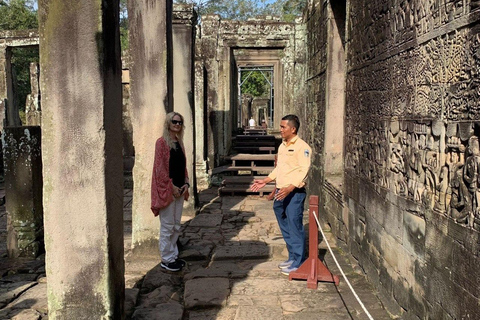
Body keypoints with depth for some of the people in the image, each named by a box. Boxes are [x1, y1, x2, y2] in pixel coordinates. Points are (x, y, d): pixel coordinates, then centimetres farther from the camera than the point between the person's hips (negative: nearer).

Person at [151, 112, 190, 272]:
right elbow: (160, 167, -14)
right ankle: (166, 260, 11)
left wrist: (186, 183, 4)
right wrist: (171, 187, -15)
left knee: (176, 226, 13)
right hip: (166, 190, -7)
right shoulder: (162, 142, -9)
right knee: (167, 226, 0)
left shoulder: (179, 142, 13)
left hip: (179, 189, 7)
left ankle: (173, 256, 25)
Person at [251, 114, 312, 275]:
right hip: (280, 193, 9)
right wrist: (265, 181, 18)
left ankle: (298, 263, 6)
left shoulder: (302, 147, -11)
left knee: (295, 227, -4)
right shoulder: (282, 146, 16)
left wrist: (289, 188, -29)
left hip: (294, 193, -9)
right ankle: (292, 258, 29)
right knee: (285, 228, 16)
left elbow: (303, 171, -19)